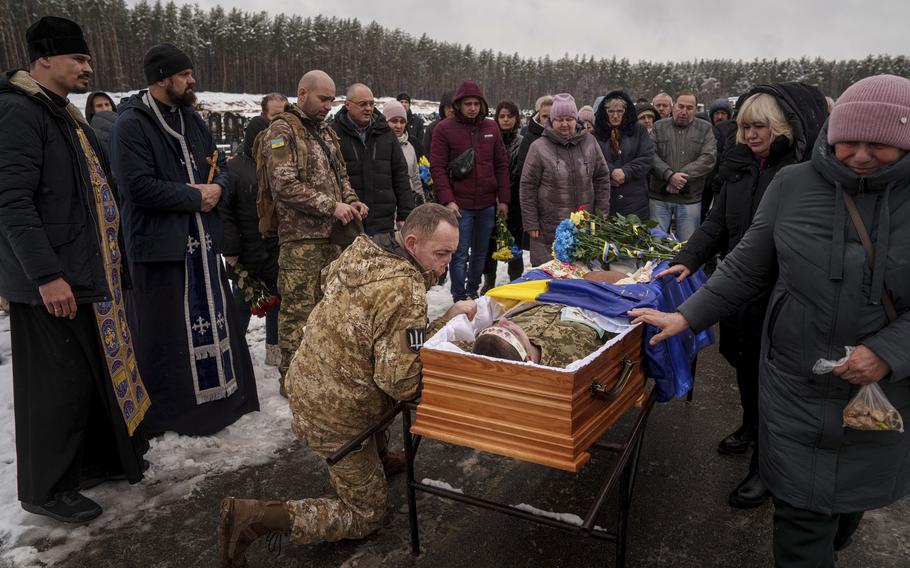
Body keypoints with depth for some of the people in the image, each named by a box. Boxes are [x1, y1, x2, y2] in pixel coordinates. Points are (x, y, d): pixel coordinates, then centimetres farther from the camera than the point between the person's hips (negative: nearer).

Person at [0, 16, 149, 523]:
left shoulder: (66, 115, 18)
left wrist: (110, 262, 21)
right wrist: (47, 275, -25)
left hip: (89, 274, 9)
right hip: (51, 282, -9)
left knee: (98, 369, 15)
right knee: (60, 382, 0)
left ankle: (96, 459, 31)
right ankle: (46, 489, 16)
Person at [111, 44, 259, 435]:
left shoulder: (191, 119, 14)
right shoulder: (131, 124, -11)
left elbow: (219, 165, 18)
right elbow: (137, 185, -20)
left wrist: (217, 187, -5)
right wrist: (194, 197, -14)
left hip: (202, 239, 8)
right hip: (160, 242, -8)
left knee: (214, 316, 15)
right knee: (166, 331, 1)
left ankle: (222, 394, 31)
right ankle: (165, 412, 17)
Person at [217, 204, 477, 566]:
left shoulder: (362, 250, -2)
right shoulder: (405, 291, -27)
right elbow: (402, 383, -28)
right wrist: (445, 325, -19)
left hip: (305, 383, 9)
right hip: (335, 416, -8)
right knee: (366, 515, 10)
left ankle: (378, 457, 39)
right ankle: (251, 517, 0)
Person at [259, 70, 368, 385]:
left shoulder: (326, 132, 19)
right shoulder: (282, 130, -7)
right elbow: (285, 185, -17)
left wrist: (350, 201, 6)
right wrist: (331, 206, -17)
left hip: (331, 233, 8)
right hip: (300, 237, -8)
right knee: (298, 309, -3)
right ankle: (292, 378, 8)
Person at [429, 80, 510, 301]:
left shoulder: (491, 128, 8)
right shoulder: (445, 129, -3)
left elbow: (501, 165, 10)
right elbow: (437, 167, -7)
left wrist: (503, 199, 5)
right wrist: (448, 200, -15)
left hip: (487, 204, 4)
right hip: (460, 205, -4)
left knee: (480, 253, 14)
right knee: (460, 255, -2)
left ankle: (473, 292, 29)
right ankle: (460, 299, 7)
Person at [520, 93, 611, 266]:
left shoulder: (589, 142, 6)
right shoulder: (539, 147, -3)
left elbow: (602, 178, 12)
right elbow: (528, 186, -2)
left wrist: (601, 214, 7)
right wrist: (531, 224, -5)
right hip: (549, 229, -3)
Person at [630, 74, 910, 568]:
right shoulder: (792, 186, -7)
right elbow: (746, 271, -1)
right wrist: (686, 317, -7)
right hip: (797, 387, -1)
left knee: (855, 497, 23)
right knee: (802, 513, 5)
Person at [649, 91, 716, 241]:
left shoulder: (705, 129, 6)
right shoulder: (659, 127, 8)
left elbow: (709, 158, -7)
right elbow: (651, 155, -4)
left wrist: (682, 176, -17)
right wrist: (670, 175, -19)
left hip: (690, 199, 0)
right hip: (659, 197, 0)